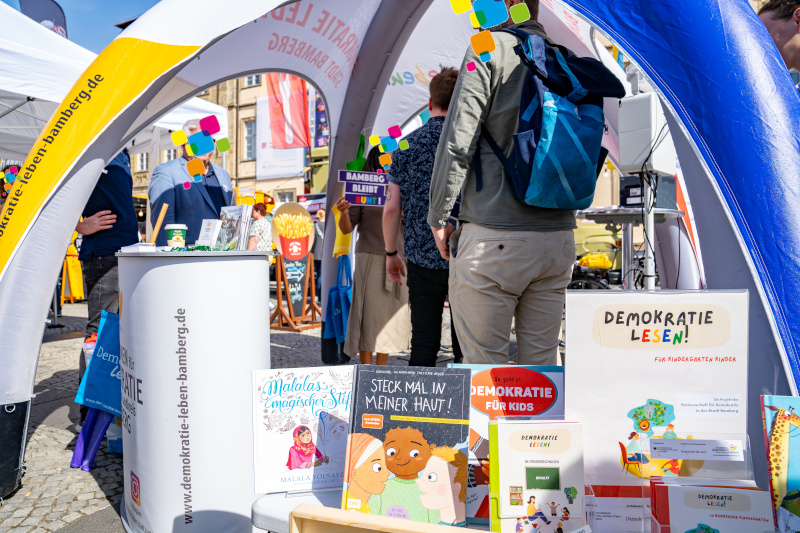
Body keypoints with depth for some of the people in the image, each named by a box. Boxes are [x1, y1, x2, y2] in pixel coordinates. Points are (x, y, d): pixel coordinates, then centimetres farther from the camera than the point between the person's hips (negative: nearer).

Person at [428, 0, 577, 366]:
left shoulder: (490, 49, -3)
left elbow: (458, 144, -9)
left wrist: (438, 217, 0)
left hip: (494, 239, -6)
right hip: (558, 237, 7)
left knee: (485, 364, 3)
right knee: (541, 362, 14)